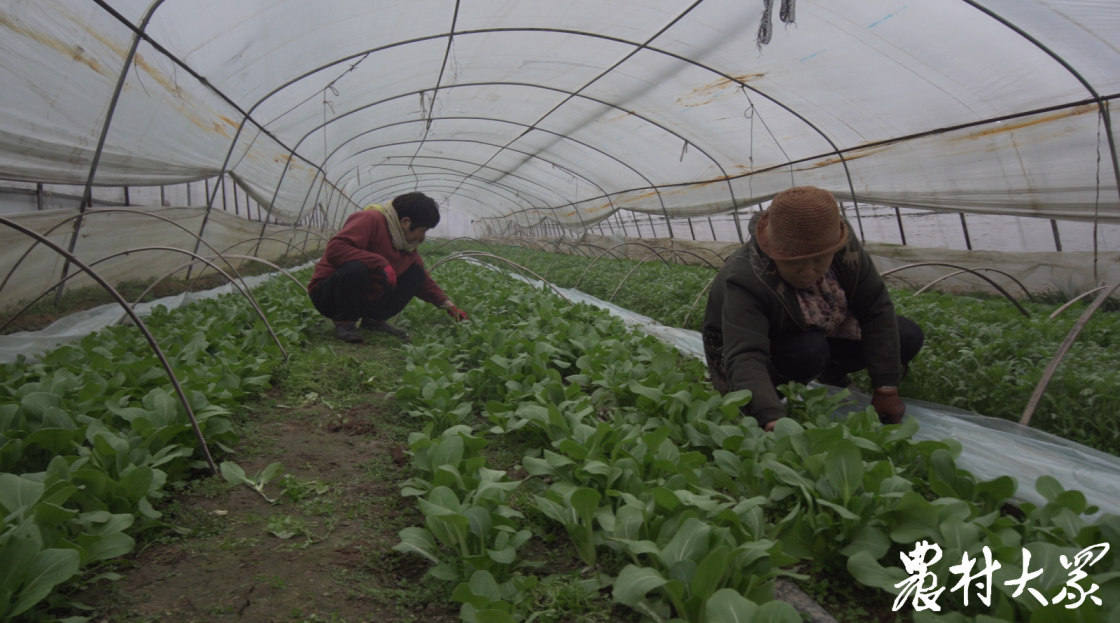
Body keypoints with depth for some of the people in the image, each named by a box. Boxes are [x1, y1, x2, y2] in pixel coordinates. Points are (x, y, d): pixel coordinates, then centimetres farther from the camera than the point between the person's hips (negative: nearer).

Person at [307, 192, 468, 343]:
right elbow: (335, 248, -33)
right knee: (355, 269, -40)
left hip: (368, 298, 8)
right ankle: (344, 323, -17)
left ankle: (373, 319, 3)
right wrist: (380, 263, -36)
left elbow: (423, 280, 16)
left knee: (416, 274, -2)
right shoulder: (370, 220, -20)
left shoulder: (407, 244, 6)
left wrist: (444, 302, 4)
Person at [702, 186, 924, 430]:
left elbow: (876, 311, -16)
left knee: (908, 336, -7)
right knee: (809, 350, -36)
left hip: (824, 336, 6)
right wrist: (772, 419, -64)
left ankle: (831, 373, 12)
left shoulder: (844, 248, -22)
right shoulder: (745, 281, -38)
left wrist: (886, 389, -19)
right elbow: (744, 359, -48)